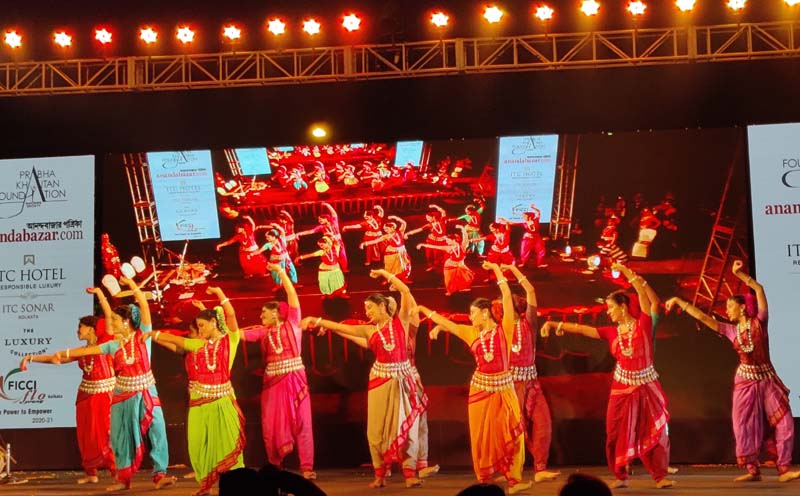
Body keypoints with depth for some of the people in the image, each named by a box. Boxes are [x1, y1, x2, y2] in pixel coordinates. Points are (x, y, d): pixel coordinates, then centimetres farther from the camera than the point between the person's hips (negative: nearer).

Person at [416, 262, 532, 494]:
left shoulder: (504, 329, -5)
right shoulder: (472, 333, 6)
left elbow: (507, 296, -10)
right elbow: (446, 323, 12)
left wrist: (496, 269, -9)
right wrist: (422, 309, 11)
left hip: (503, 387, -3)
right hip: (480, 388, 3)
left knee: (510, 434, -3)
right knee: (482, 436, 5)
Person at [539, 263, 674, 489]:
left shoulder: (643, 324, -6)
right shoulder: (611, 332, 3)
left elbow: (643, 292, -15)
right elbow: (580, 329, 0)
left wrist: (626, 271, -15)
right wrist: (554, 324, -6)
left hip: (646, 386, -3)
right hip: (622, 387, 3)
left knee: (654, 432, -1)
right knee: (617, 433, 2)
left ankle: (660, 476, 4)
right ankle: (620, 476, 11)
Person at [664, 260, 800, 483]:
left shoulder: (759, 322, -2)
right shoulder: (731, 330, 5)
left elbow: (759, 289, -11)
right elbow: (702, 317, 4)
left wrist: (739, 274, -17)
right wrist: (679, 302, 2)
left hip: (767, 379, -2)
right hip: (745, 381, 2)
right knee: (745, 426, -2)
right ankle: (753, 470, 3)